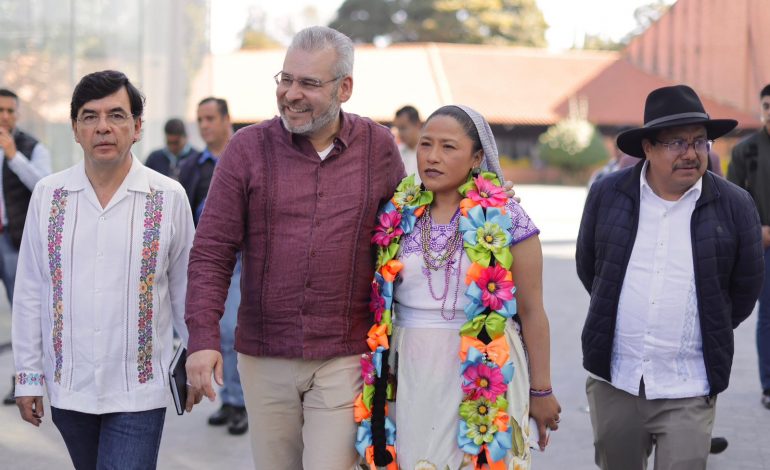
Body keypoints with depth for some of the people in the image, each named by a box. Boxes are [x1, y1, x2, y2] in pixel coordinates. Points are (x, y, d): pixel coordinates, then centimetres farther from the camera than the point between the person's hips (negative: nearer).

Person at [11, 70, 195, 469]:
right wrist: (28, 376, 5)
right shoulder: (48, 195, 1)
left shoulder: (169, 197, -4)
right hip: (69, 388, 3)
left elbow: (185, 288, 5)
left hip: (138, 392, -2)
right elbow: (29, 293, 5)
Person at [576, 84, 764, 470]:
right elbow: (587, 266, 15)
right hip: (613, 380, 2)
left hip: (689, 392, -2)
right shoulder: (607, 194, 1)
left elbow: (745, 288, 8)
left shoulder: (734, 206, -3)